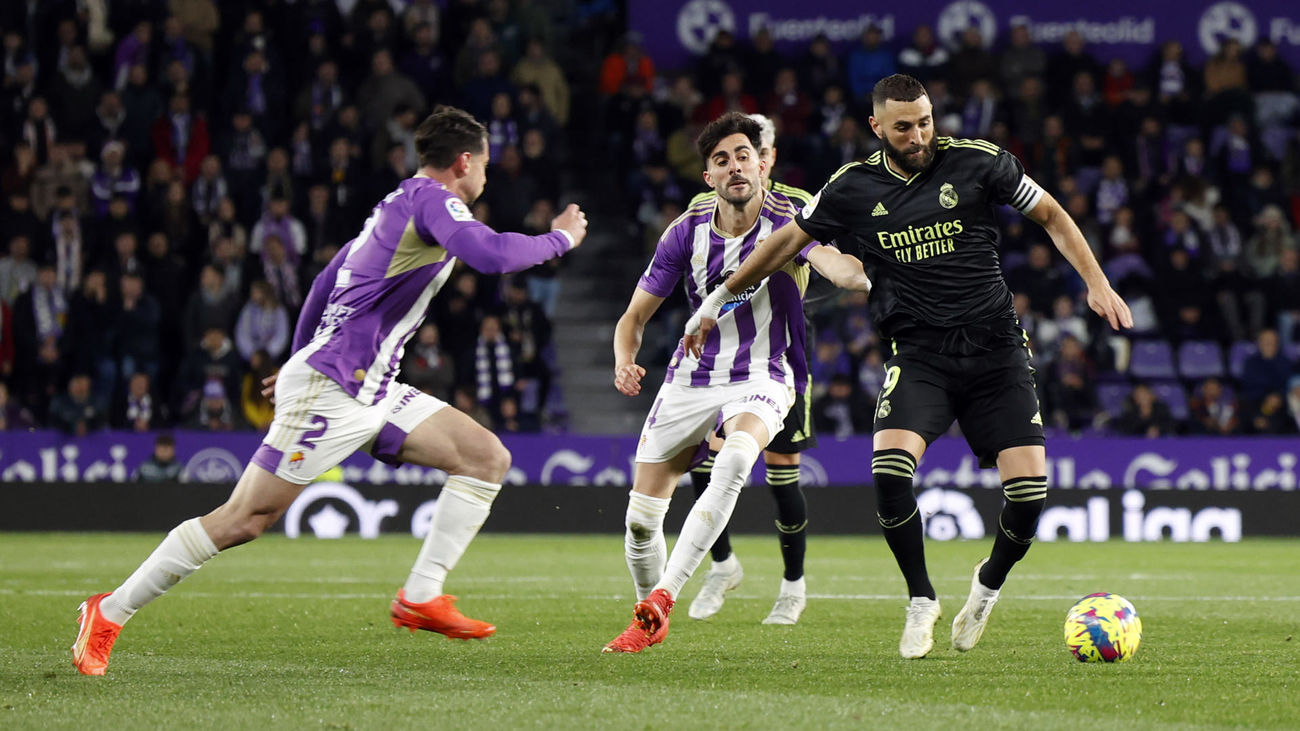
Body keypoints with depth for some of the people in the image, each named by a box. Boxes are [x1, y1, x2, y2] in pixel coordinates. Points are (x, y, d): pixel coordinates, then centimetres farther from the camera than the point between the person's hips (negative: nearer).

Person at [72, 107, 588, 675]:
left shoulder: (400, 204, 18)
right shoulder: (431, 198, -10)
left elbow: (325, 283, 27)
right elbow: (489, 254, -29)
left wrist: (304, 356, 37)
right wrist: (559, 239, -13)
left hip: (370, 392, 10)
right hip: (331, 389, -10)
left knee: (487, 457, 1)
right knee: (246, 519, -9)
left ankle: (421, 598, -3)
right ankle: (110, 613, 0)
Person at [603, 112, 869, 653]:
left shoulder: (787, 220, -10)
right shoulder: (688, 231, -1)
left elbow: (832, 261, -29)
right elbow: (636, 313, 2)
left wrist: (859, 274, -49)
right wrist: (625, 361, -15)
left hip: (760, 378, -3)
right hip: (690, 378, 3)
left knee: (735, 459, -37)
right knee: (641, 517, -1)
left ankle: (663, 596, -35)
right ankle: (650, 624, 27)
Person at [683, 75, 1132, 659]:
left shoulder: (976, 163, -2)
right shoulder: (854, 188, 2)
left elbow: (1051, 215, 9)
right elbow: (788, 242, 16)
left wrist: (1097, 284, 0)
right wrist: (720, 299, 20)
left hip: (995, 347, 0)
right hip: (919, 355, 0)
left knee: (1029, 489, -12)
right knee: (889, 469, -26)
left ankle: (989, 584, 22)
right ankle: (921, 600, -3)